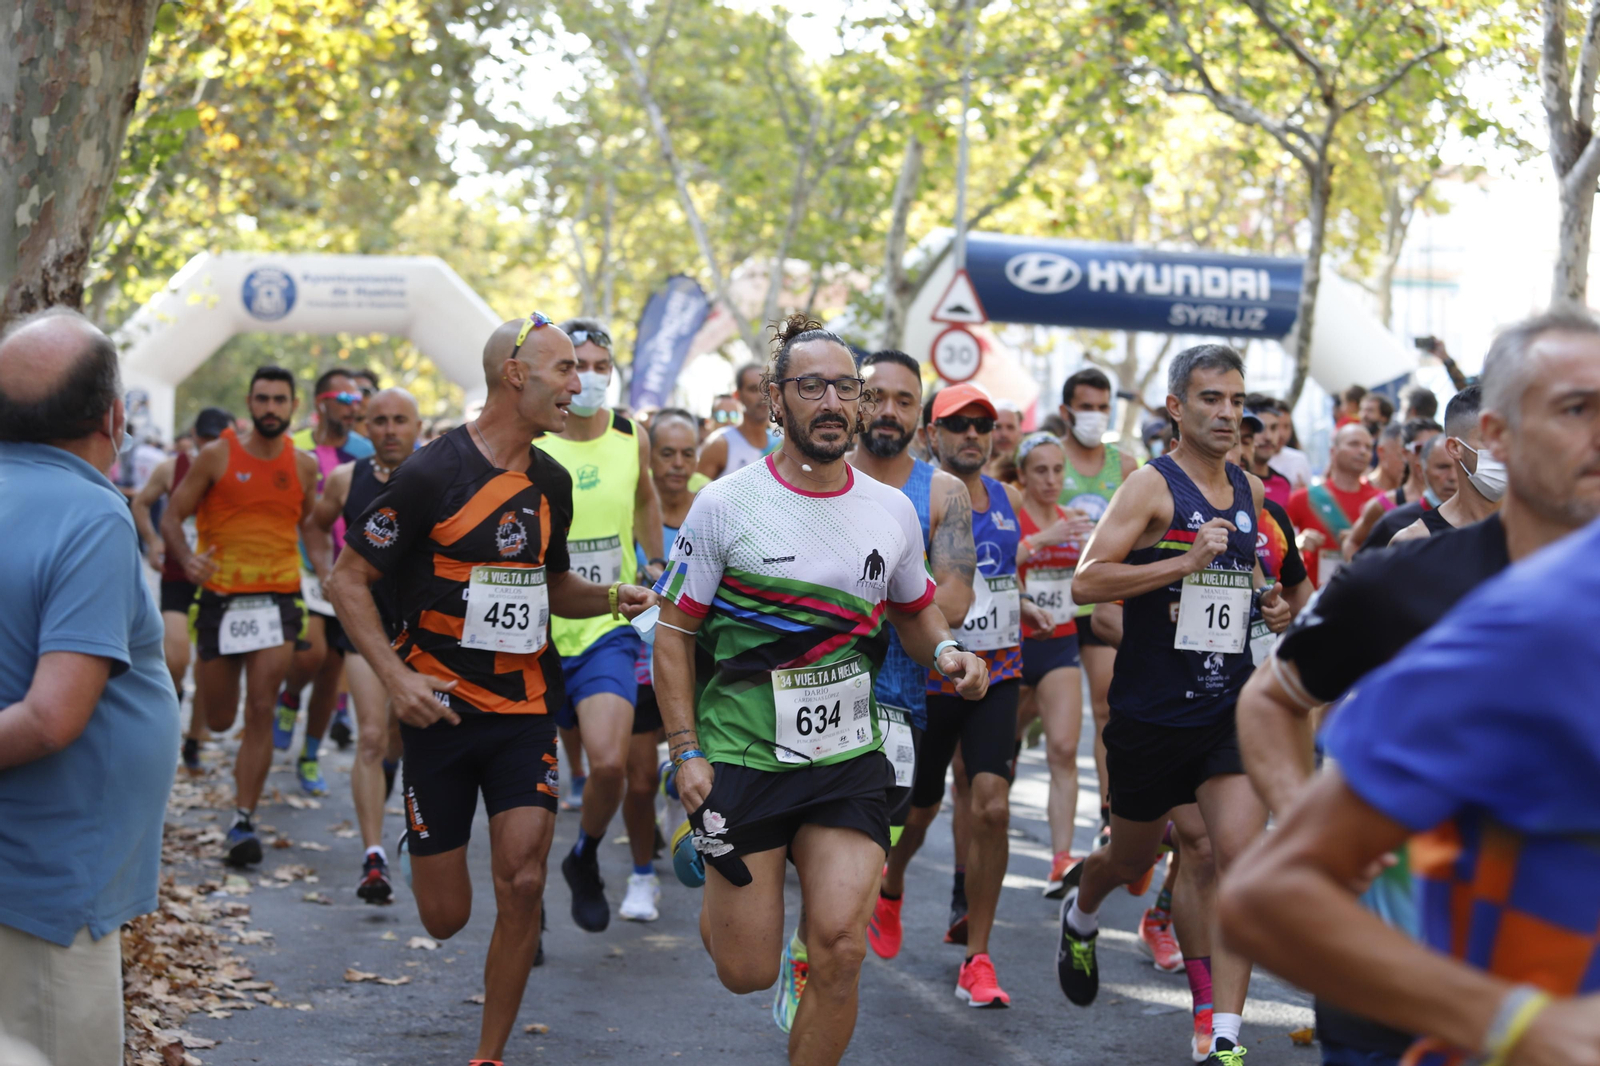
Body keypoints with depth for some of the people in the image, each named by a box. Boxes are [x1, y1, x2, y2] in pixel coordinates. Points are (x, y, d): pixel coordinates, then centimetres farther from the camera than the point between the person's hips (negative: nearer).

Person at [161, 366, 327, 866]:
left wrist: (326, 571, 4)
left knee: (259, 713, -8)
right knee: (218, 720, 8)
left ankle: (243, 821, -3)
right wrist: (187, 559, -20)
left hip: (278, 596, 1)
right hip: (221, 596, -1)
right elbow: (172, 515, 0)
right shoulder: (217, 456, -3)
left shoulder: (303, 465, 6)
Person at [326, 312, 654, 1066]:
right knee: (445, 918, 2)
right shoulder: (432, 473, -12)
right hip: (441, 711, -4)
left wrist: (612, 598, 1)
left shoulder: (551, 481, 8)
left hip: (524, 707, 4)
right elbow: (347, 580, -8)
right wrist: (396, 678, -19)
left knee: (521, 887, -12)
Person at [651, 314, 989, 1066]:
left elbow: (914, 611, 20)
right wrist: (686, 751, -8)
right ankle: (714, 884, 39)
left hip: (849, 760, 2)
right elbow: (675, 632, -1)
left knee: (840, 951, -12)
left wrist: (945, 651, -3)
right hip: (742, 756, -2)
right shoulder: (725, 505, -6)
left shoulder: (892, 511, 5)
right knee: (746, 973, 3)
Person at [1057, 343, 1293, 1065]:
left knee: (1240, 855, -13)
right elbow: (1085, 581, -20)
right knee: (1135, 854, 15)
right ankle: (1081, 907, 53)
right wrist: (1186, 562, -27)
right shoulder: (1152, 486, -10)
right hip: (1151, 709, -4)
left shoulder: (1250, 491, 10)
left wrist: (1268, 606, 8)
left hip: (1231, 707, 4)